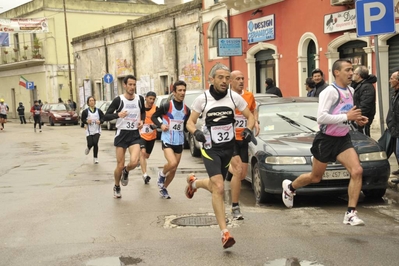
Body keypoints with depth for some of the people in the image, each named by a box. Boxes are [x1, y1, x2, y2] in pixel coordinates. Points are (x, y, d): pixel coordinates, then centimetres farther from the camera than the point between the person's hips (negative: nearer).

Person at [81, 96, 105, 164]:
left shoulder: (98, 111, 2)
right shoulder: (85, 111, -1)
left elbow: (103, 118, 6)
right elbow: (82, 120, 2)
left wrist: (100, 121, -15)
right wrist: (86, 121, -19)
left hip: (97, 130, 0)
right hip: (89, 131, 0)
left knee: (95, 143, -11)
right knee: (90, 144, -6)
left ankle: (95, 158, 6)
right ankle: (88, 148, 35)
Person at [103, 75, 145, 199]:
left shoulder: (140, 99, 0)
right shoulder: (118, 100, -10)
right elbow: (106, 117, -10)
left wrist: (142, 121, 1)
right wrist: (118, 115, -28)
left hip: (135, 134, 2)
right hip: (121, 134, -2)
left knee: (134, 162, -19)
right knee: (120, 165, 3)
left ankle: (126, 172, 18)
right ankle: (117, 187, 30)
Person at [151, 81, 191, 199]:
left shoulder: (186, 109, 4)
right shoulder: (166, 106, -11)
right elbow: (154, 116, 2)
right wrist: (160, 125, -15)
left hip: (179, 142, 5)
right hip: (167, 140, -5)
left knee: (174, 169, 11)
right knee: (172, 163, -25)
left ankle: (164, 188, 33)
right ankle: (162, 174, 8)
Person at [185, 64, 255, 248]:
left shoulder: (234, 97, -3)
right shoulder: (202, 99, -8)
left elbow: (250, 116, 5)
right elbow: (190, 122, -1)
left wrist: (248, 129, -16)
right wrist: (196, 132, -23)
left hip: (229, 147, 4)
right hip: (210, 149, -3)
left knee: (216, 188, 16)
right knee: (219, 188, -17)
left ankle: (194, 182, 50)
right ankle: (225, 233, -12)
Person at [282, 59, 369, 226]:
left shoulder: (350, 91, 7)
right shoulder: (330, 91, -19)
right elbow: (321, 117, -28)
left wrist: (357, 119, 3)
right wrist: (347, 117, -28)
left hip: (343, 139, 6)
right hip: (326, 139, -6)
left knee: (357, 171, -14)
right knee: (315, 177, 10)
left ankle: (351, 214, -8)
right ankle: (289, 187, 40)